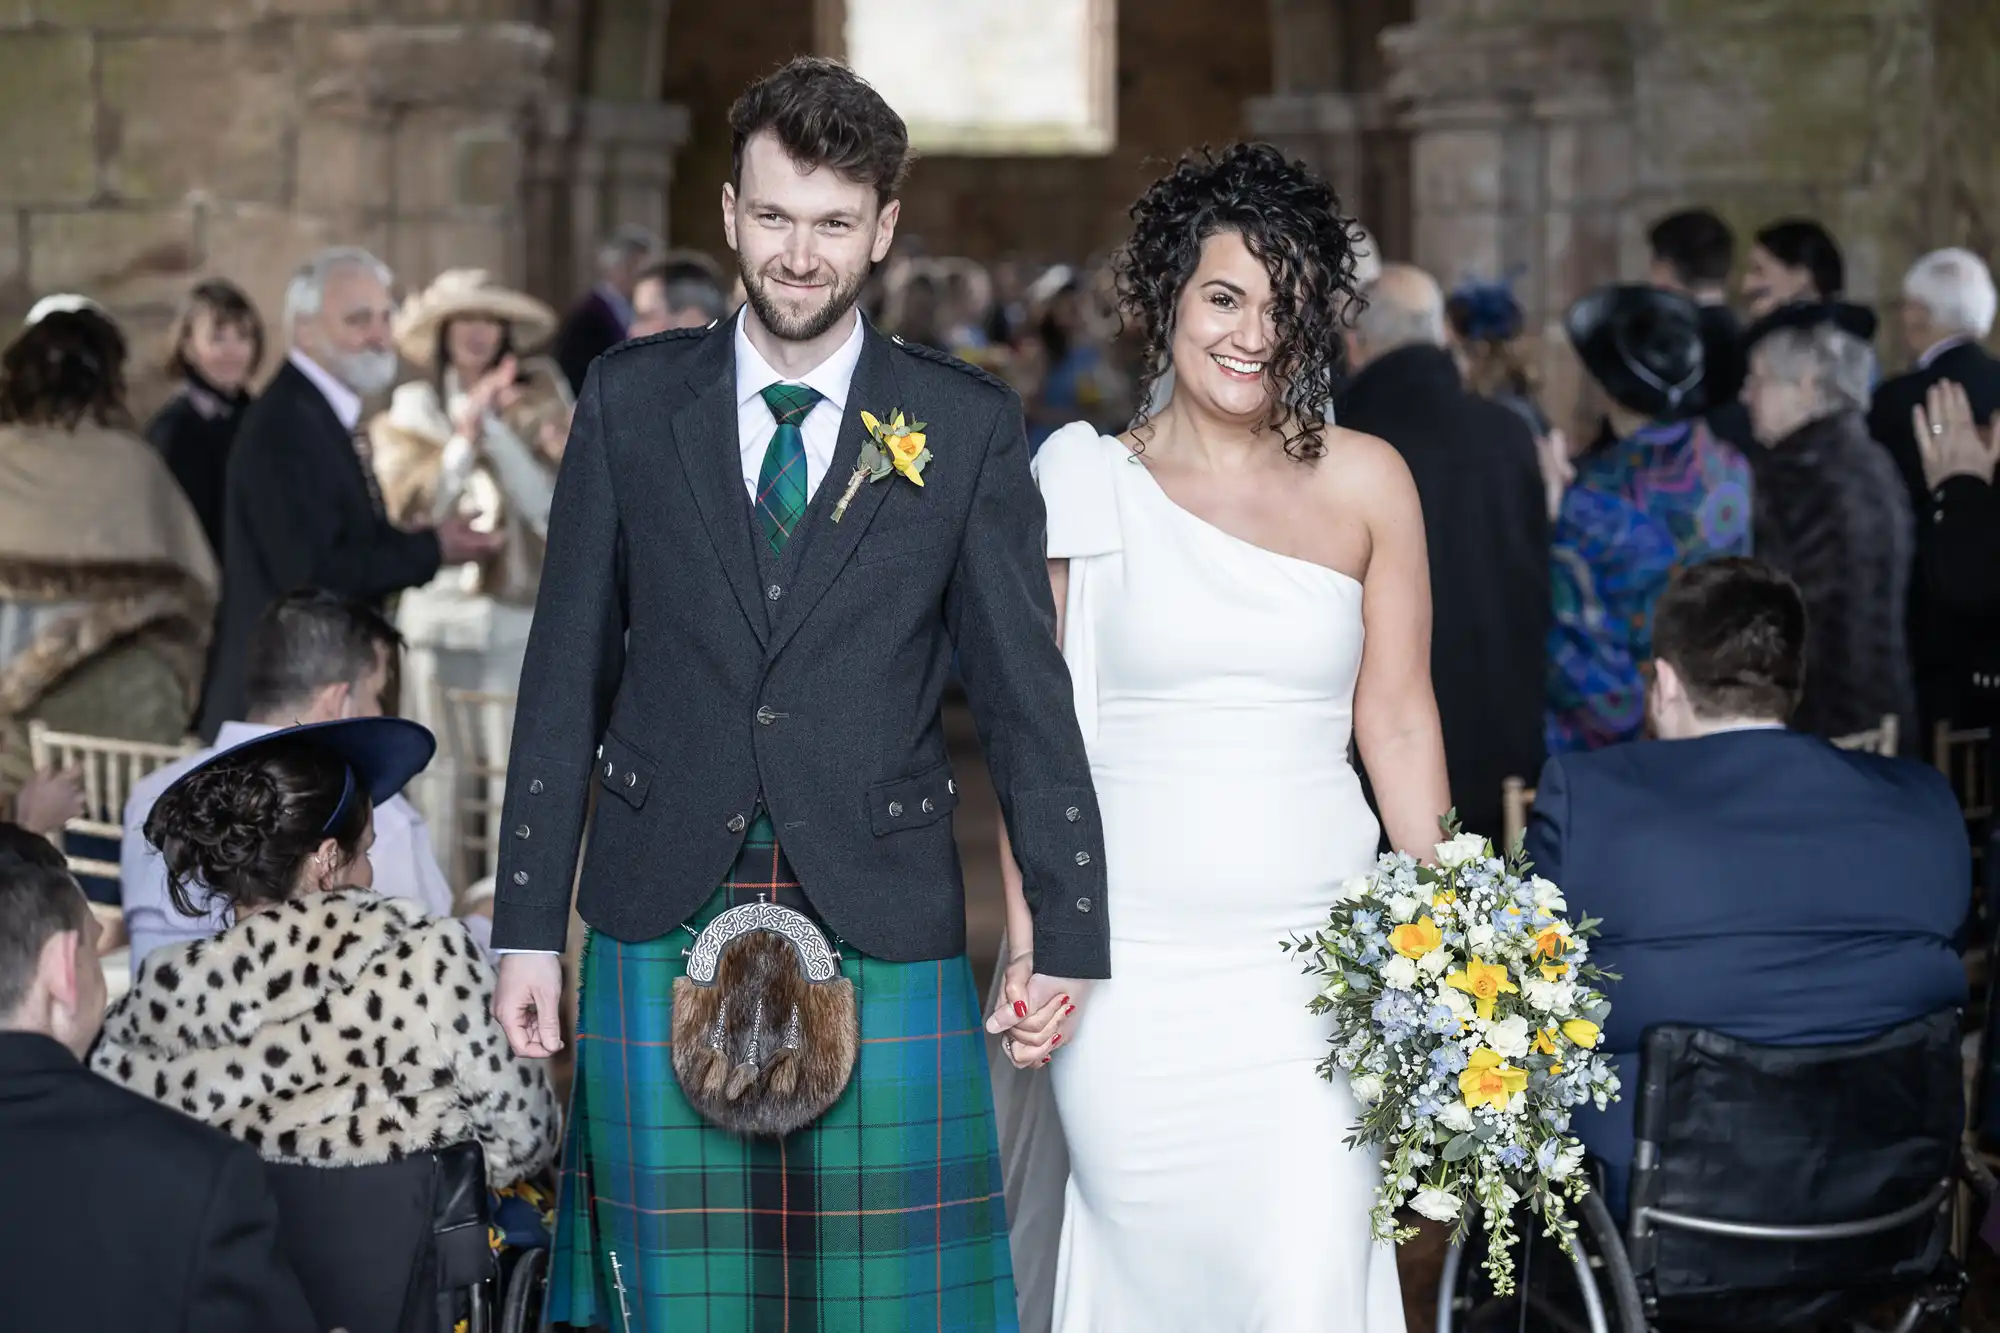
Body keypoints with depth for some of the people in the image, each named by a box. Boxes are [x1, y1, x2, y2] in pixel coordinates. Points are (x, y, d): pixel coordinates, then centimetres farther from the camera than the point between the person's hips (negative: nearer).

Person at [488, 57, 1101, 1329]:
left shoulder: (970, 425, 1)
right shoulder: (632, 399, 4)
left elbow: (1028, 695, 3)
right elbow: (566, 673, 7)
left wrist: (1070, 933, 1)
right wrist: (528, 925, 4)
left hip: (884, 932, -1)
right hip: (662, 923, 1)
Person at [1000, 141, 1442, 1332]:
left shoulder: (1366, 483, 6)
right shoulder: (1088, 486, 3)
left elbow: (1397, 718, 9)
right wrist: (1027, 943, -1)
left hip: (1314, 964, 0)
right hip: (1134, 969, 0)